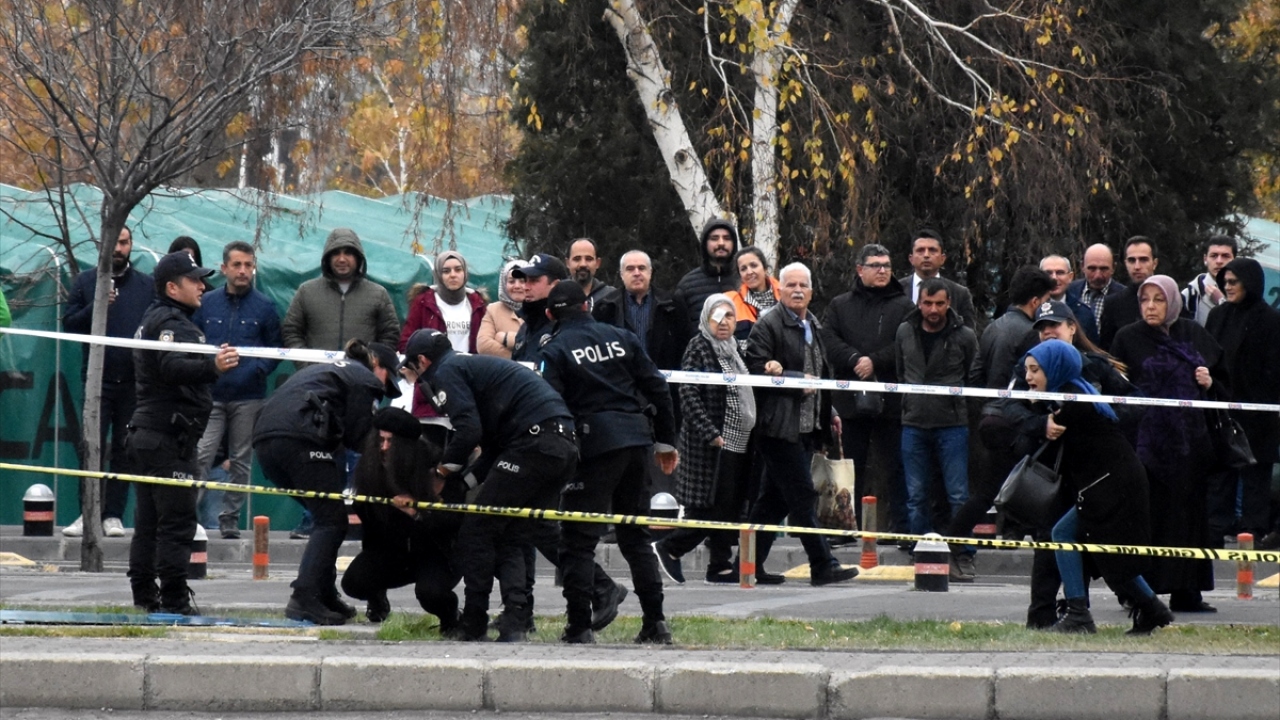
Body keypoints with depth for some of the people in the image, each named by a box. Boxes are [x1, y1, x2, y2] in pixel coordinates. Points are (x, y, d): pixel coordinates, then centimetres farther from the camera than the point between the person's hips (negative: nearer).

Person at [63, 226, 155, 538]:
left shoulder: (147, 285, 9)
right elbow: (69, 324, 2)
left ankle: (113, 515, 7)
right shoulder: (85, 282, 7)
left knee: (125, 451, 3)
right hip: (98, 379, -1)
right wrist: (95, 307, -14)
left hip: (134, 382, 1)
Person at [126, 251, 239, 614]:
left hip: (147, 433, 11)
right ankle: (174, 599, -14)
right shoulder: (171, 323, -14)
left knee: (148, 522, 13)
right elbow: (173, 367, -34)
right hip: (170, 440, -11)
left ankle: (144, 594, 17)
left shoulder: (154, 319, 20)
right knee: (177, 520, -11)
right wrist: (212, 366, -51)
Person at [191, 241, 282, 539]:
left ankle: (230, 517, 12)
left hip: (249, 397, 1)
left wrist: (258, 369, -8)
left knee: (241, 461, 5)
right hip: (210, 394, -1)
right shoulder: (206, 303, 7)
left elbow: (276, 348, 8)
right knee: (200, 455, -13)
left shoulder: (264, 307, 6)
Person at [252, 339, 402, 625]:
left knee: (327, 518, 19)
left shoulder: (324, 369, 36)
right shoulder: (365, 379, 10)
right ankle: (304, 599, -17)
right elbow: (357, 438, 3)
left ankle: (325, 598, 17)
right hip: (299, 438, -9)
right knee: (331, 521, -3)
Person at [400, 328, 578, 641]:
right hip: (566, 444, 9)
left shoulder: (447, 372, 4)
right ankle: (516, 621, -3)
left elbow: (468, 429, -11)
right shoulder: (473, 366, 33)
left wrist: (446, 468, 5)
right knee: (512, 537, 12)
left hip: (534, 442, -9)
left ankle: (473, 625, 0)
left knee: (477, 531, -1)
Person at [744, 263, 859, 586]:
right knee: (803, 497, -9)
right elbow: (757, 370, -15)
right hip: (781, 425, -9)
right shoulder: (768, 326, -8)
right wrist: (799, 382, -16)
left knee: (775, 499, 11)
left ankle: (751, 564, 16)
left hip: (808, 426, 9)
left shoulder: (814, 327, 19)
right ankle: (823, 567, -8)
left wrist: (828, 412, 22)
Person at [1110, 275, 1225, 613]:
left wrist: (1210, 383, -4)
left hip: (1190, 441, 4)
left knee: (1188, 512, 4)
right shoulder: (1128, 338, 2)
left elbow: (1224, 377, 19)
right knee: (1147, 515, -6)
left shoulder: (1194, 335, 12)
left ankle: (1186, 592, 8)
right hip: (1147, 441, -4)